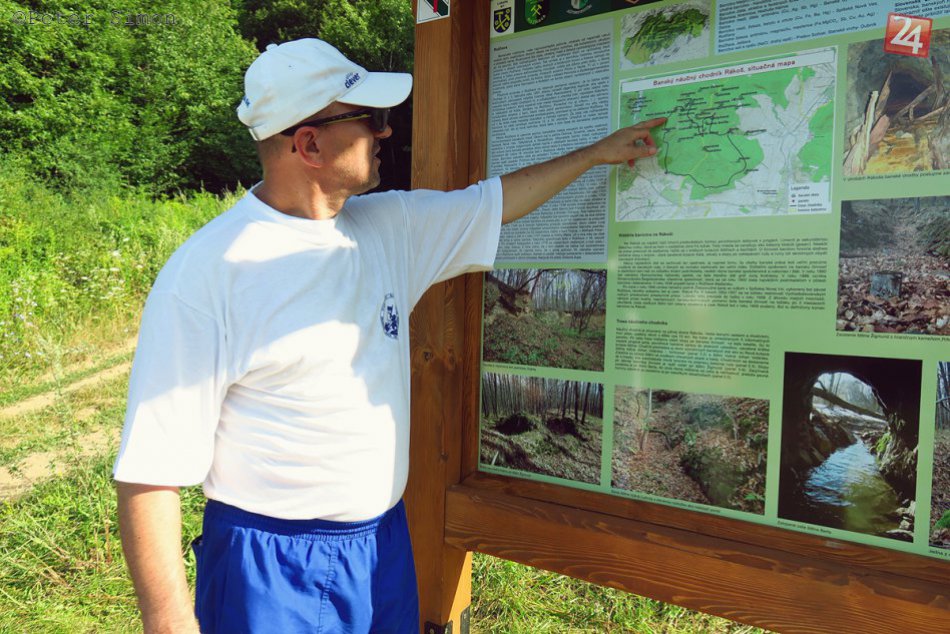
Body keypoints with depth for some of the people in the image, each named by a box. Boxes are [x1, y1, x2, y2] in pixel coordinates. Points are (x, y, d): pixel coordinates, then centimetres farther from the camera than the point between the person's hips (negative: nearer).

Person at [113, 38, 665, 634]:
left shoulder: (390, 226, 2)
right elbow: (150, 470, -18)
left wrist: (598, 152, 23)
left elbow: (497, 201, 17)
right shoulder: (207, 272, -18)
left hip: (386, 543, 6)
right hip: (274, 570, -6)